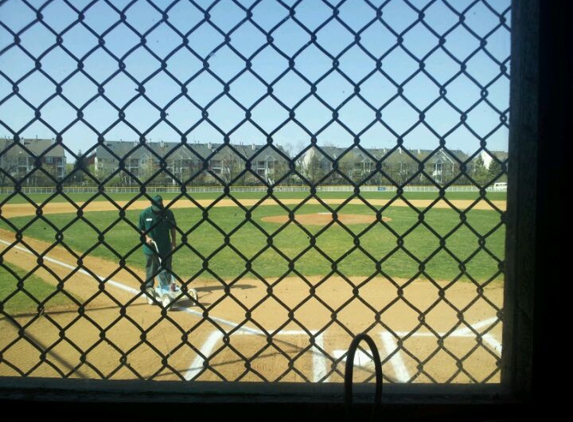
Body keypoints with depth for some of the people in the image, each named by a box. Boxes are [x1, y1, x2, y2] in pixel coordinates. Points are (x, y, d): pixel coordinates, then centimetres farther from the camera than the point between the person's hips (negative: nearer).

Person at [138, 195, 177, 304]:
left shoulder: (168, 213, -5)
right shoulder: (144, 214, -8)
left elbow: (173, 228, 5)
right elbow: (141, 229, 1)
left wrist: (174, 241, 5)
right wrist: (146, 237, -15)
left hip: (165, 247, 1)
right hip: (150, 247, -1)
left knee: (166, 270, 10)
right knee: (150, 269, 5)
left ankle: (165, 291, 23)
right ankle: (149, 291, 15)